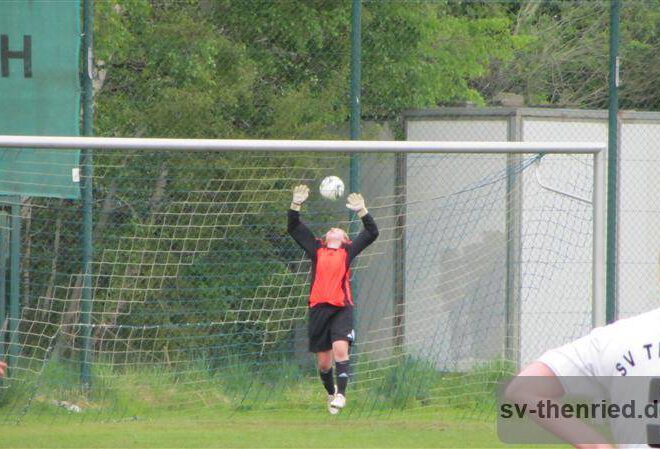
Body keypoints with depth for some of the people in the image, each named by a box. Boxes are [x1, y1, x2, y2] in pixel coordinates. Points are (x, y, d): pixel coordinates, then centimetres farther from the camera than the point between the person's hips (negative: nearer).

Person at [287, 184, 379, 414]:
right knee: (323, 361, 6)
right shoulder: (317, 250, 16)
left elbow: (372, 233, 8)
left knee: (340, 348, -22)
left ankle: (341, 394, -22)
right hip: (318, 308, 2)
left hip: (342, 308, -2)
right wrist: (296, 205, 2)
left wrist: (362, 211, -4)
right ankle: (331, 393, 29)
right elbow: (294, 228, 14)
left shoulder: (348, 251, 13)